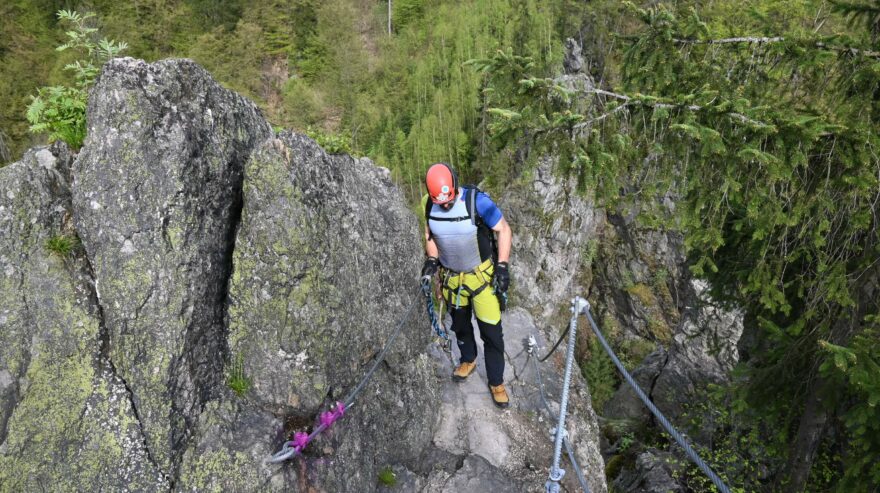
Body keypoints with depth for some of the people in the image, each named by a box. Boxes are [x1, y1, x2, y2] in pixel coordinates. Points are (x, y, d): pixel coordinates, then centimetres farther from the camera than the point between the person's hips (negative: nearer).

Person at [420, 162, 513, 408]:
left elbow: (503, 229, -14)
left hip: (482, 275, -4)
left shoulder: (477, 201, -23)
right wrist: (431, 260, -7)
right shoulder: (428, 205, -10)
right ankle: (468, 361, 49)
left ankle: (496, 382, 19)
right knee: (460, 325, 22)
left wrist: (502, 266, -16)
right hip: (451, 277, 4)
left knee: (491, 331, 0)